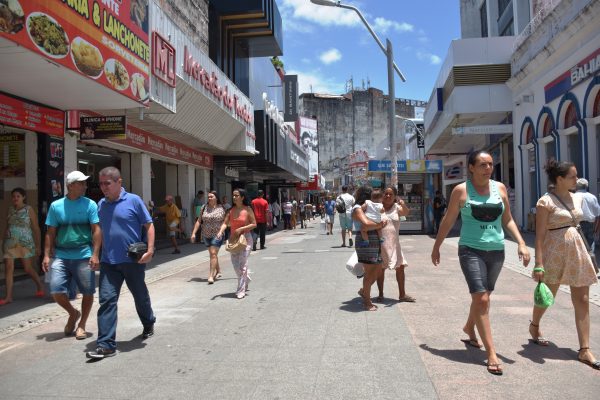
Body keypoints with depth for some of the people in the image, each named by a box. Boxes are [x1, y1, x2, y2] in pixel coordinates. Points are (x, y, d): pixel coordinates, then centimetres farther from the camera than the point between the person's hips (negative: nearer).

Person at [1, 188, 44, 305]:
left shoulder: (29, 209, -4)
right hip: (10, 243, 4)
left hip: (25, 243, -4)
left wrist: (38, 245, -5)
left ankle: (40, 286, 29)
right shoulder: (10, 209, 8)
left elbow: (36, 228, -3)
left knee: (28, 268, 5)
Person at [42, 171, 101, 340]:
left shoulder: (90, 204, -1)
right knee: (56, 290, -3)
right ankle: (73, 313, 25)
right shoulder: (56, 206, 5)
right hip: (61, 256, 2)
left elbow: (96, 230, -5)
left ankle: (82, 324, 22)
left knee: (87, 292, 3)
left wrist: (95, 254, -13)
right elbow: (50, 233, 9)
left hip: (84, 256, -2)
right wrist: (46, 255, 2)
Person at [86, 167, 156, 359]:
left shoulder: (133, 200, -8)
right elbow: (100, 231, 18)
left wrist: (150, 250, -15)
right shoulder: (101, 205, 7)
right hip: (108, 261, 4)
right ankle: (106, 344, 2)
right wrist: (97, 253, 14)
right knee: (107, 300, -3)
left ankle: (148, 324, 40)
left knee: (140, 296, 15)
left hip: (133, 260, -3)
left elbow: (149, 225, -7)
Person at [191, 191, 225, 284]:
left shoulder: (221, 208, -4)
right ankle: (218, 271, 33)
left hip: (217, 235, -4)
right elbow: (199, 221, 5)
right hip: (206, 235, 4)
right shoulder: (204, 208, 4)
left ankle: (211, 275, -11)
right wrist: (193, 233, 1)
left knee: (213, 254, -12)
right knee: (213, 254, 15)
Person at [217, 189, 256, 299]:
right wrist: (220, 231, -18)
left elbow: (254, 224, -8)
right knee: (235, 265, 10)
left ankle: (241, 290, -1)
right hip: (233, 239, 5)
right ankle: (246, 279, 38)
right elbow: (225, 223, 0)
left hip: (245, 238, -5)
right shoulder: (232, 210, 7)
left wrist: (241, 229, -17)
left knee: (242, 265, -8)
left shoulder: (247, 209, -6)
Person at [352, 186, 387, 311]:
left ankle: (363, 291, 33)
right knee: (369, 272, -3)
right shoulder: (357, 209, -8)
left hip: (376, 242, 9)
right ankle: (367, 301, 10)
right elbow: (366, 224, -23)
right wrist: (380, 225, -9)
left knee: (377, 270, 12)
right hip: (366, 243, -9)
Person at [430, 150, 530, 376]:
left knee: (483, 297, 17)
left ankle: (469, 329, 44)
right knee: (481, 300, -10)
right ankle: (491, 353, -3)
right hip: (471, 250, -4)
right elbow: (448, 221, 3)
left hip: (496, 251, 5)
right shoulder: (461, 190, -5)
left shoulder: (500, 188, 6)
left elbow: (508, 220, 12)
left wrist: (521, 243, 1)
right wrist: (436, 247, 7)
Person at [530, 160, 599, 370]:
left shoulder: (578, 198, 9)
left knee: (582, 301, 3)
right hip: (555, 252, -6)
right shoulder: (546, 201, -12)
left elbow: (575, 224, 19)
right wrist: (539, 264, -19)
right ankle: (534, 326, 39)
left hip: (577, 250, 6)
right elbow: (540, 235, -15)